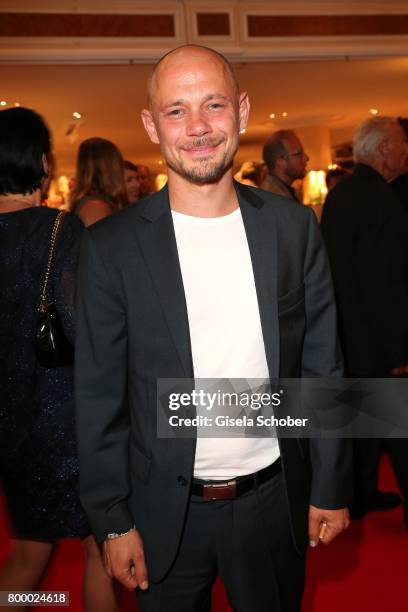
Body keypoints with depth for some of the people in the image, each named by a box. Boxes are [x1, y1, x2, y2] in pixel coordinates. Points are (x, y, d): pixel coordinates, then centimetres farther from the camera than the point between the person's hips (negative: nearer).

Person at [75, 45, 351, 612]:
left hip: (276, 501, 2)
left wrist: (332, 487, 2)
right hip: (166, 514, -1)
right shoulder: (111, 245, -11)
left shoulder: (294, 226, -5)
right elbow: (100, 396, -6)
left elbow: (323, 365, 0)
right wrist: (113, 521, -4)